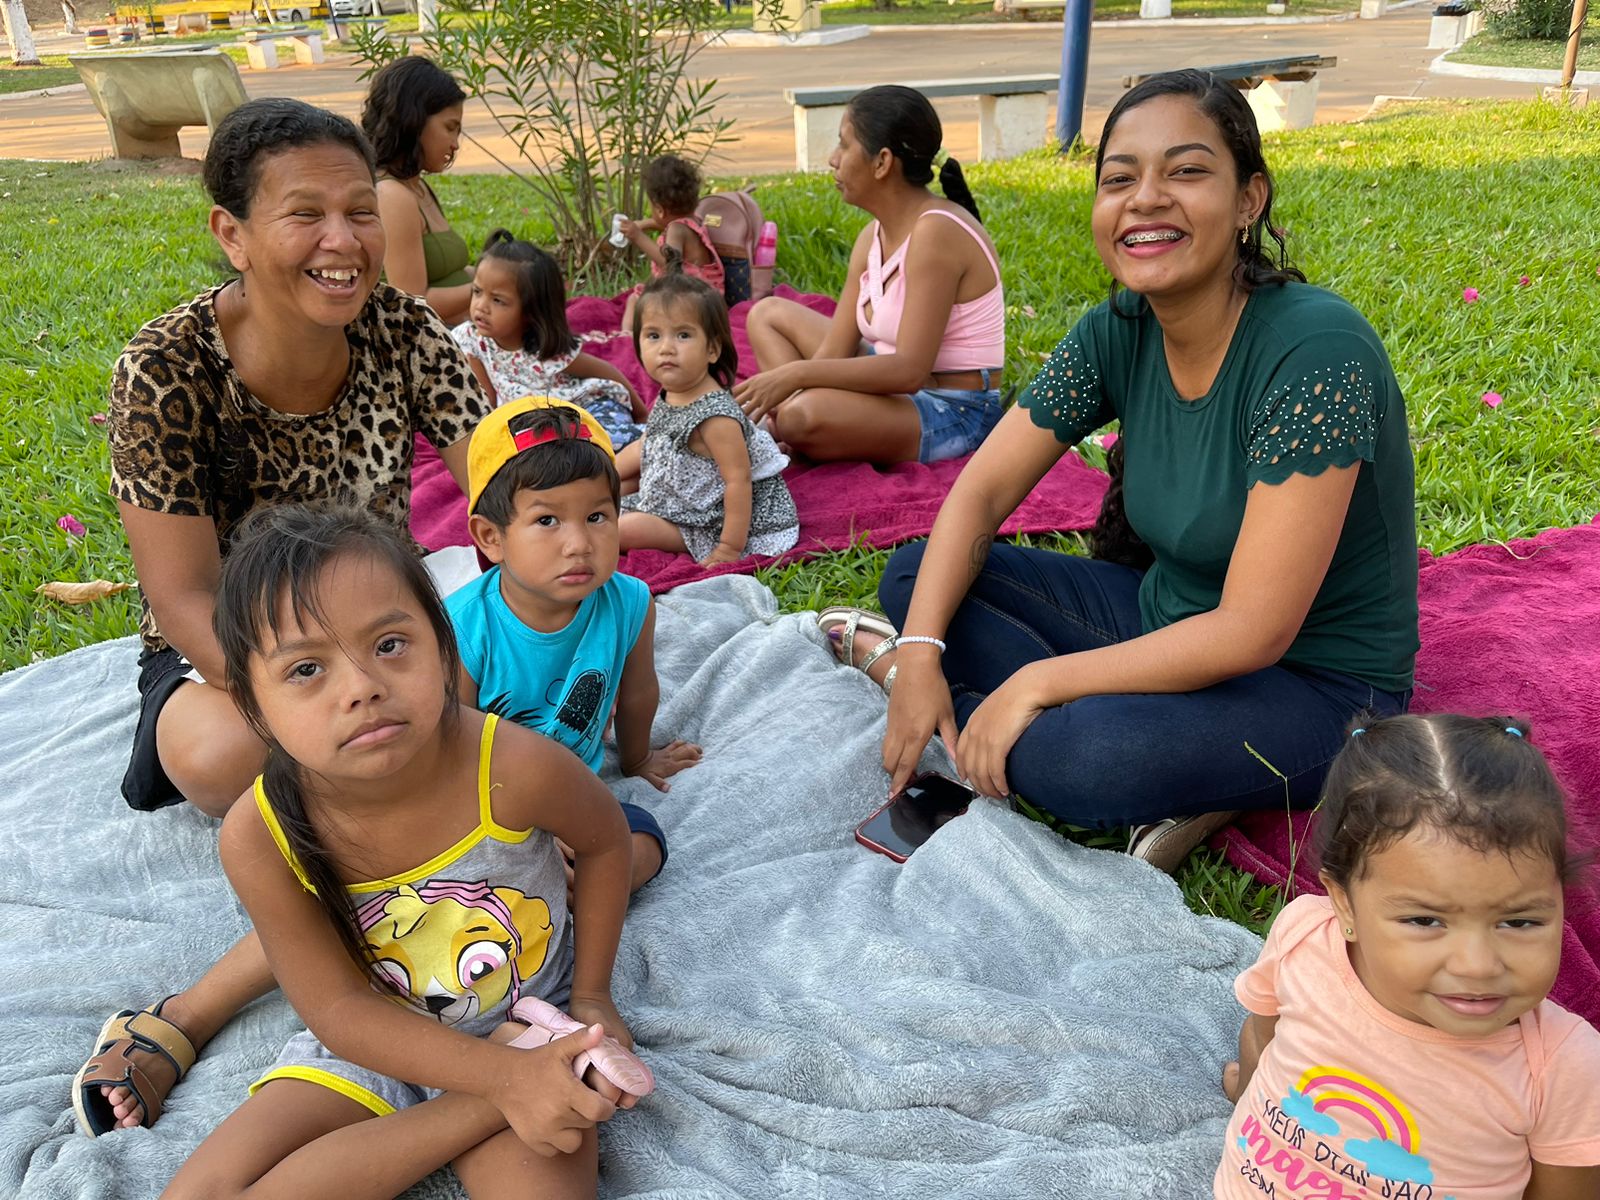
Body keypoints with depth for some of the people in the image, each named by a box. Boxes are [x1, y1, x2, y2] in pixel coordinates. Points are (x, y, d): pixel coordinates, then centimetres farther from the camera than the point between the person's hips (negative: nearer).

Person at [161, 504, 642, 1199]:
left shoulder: (514, 768, -28)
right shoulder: (259, 838, -23)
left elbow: (604, 841, -5)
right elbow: (341, 1008, -16)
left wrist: (591, 997, -1)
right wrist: (504, 1081, -26)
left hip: (529, 1026, -3)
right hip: (371, 1043, 3)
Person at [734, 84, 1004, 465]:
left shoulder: (935, 232, -21)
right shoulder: (873, 238, 5)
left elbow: (910, 370, -28)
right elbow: (834, 352, 2)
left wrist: (796, 373, -27)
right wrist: (769, 410, -10)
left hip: (953, 415, -10)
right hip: (898, 387, 10)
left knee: (805, 416, -38)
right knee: (768, 313, 15)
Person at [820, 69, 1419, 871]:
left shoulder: (1315, 349, -27)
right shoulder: (1117, 334, -7)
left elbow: (1252, 634, -28)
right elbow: (979, 493, -4)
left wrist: (1040, 681, -25)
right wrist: (921, 654, -18)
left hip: (1318, 686, -6)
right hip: (1166, 618, 7)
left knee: (1085, 758, -37)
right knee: (916, 575, -2)